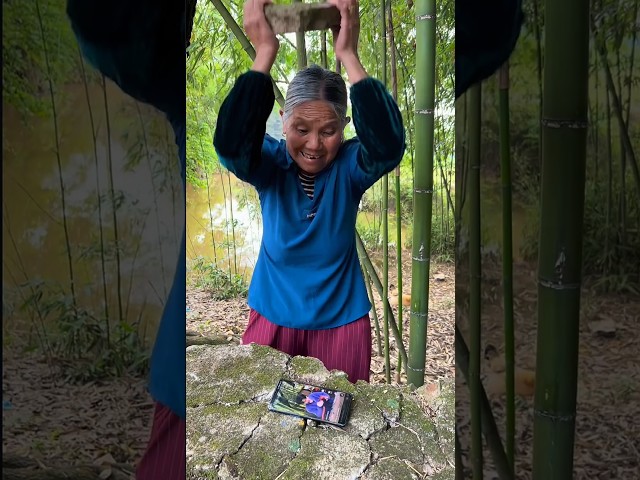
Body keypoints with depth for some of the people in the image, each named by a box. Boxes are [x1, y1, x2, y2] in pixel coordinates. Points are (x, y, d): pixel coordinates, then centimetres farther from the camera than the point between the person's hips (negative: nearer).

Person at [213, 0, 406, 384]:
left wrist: (349, 57, -39)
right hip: (273, 316, 1)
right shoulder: (269, 165, -12)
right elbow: (229, 144, -33)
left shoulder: (351, 166, -13)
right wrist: (264, 53, -37)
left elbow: (390, 147, -35)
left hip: (340, 320, 0)